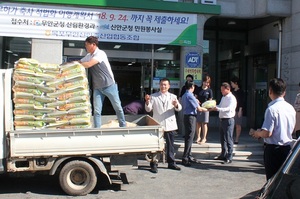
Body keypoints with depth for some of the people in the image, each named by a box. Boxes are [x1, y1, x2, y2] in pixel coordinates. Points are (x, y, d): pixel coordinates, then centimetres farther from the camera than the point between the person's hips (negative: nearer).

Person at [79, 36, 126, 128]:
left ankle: (123, 126, 23)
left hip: (109, 85, -5)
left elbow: (88, 65, -25)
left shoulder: (100, 53, -16)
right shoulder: (88, 56, 7)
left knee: (117, 107, 7)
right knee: (97, 111, -2)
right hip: (97, 88, 6)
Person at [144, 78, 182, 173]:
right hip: (158, 125, -2)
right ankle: (153, 164, 4)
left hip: (170, 125, 2)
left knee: (170, 145, 10)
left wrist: (176, 105, -24)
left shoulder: (173, 96, 10)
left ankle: (171, 163, 21)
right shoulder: (153, 96, 5)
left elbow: (179, 108, -1)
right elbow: (148, 109, 0)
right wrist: (147, 102, -19)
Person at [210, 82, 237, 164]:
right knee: (222, 138, 16)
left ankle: (229, 158, 1)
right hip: (222, 119, 9)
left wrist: (218, 109, -34)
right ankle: (223, 155, 28)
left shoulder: (232, 98, -14)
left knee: (228, 139, -4)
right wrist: (213, 107, 1)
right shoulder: (223, 97, 16)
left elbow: (229, 108, -26)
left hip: (228, 120, -9)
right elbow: (220, 106, 20)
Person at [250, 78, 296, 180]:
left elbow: (267, 133, -22)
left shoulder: (272, 109, -18)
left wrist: (255, 133, 0)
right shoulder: (291, 108, 6)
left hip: (274, 149, -7)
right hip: (288, 148, 7)